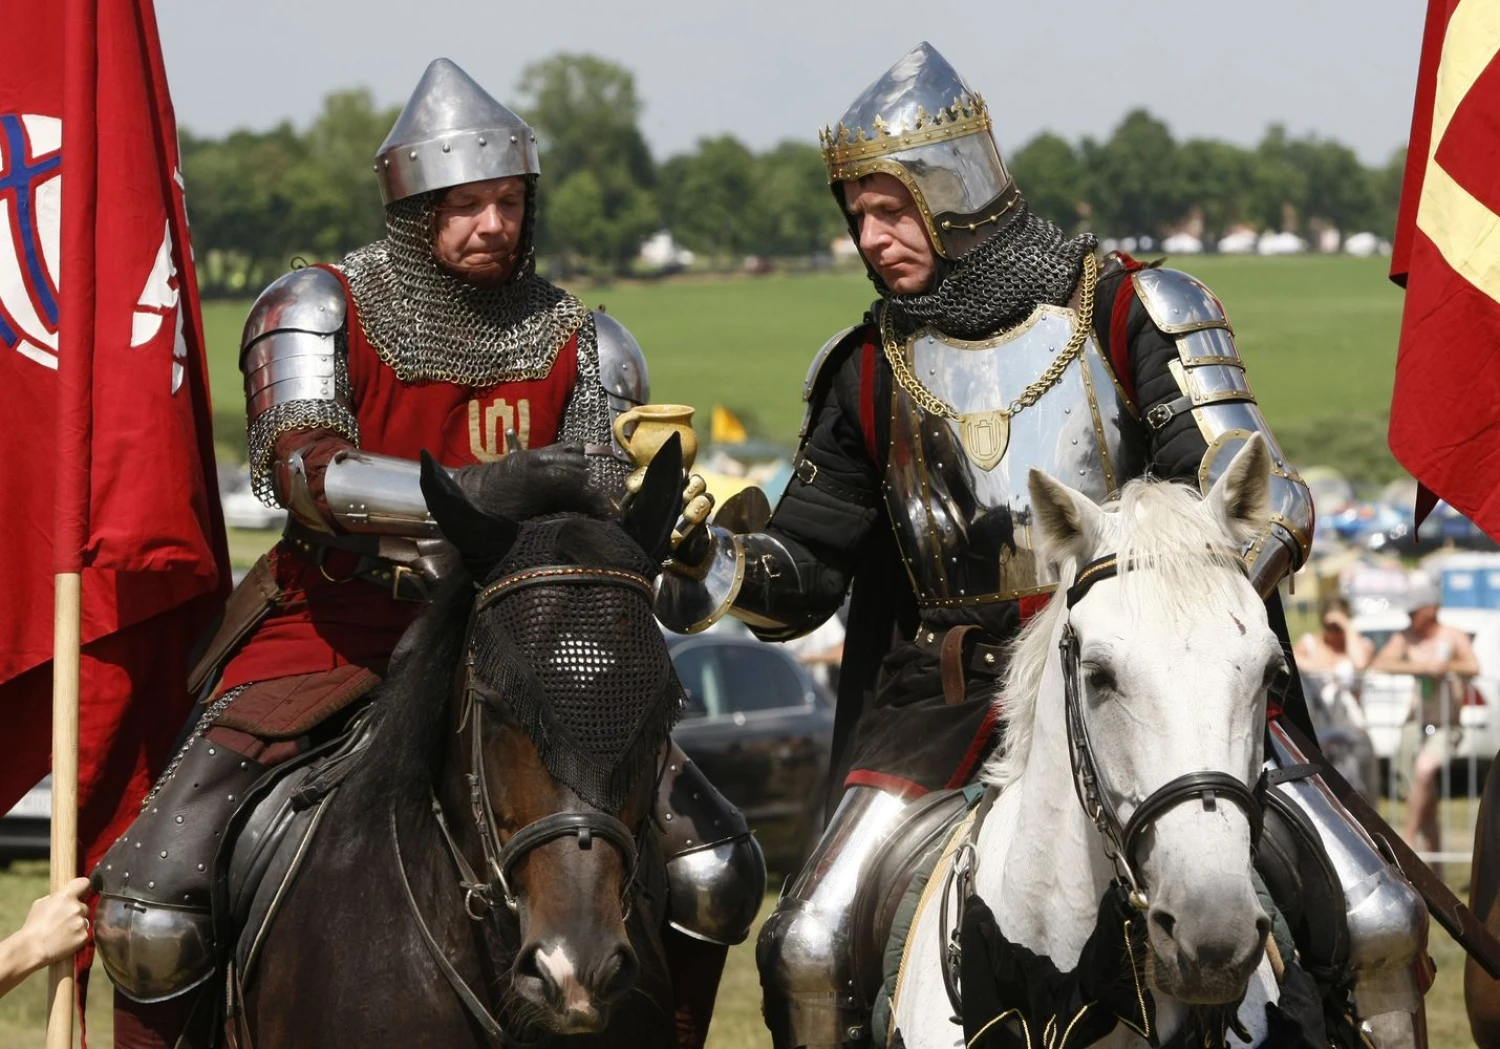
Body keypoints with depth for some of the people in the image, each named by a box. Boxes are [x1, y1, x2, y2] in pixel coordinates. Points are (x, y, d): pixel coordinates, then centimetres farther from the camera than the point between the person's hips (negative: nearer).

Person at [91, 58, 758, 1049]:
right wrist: (475, 489, -39)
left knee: (714, 869, -9)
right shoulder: (317, 312, -5)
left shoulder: (582, 343, 4)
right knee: (151, 903, -18)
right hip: (332, 630, -3)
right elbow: (304, 469, -23)